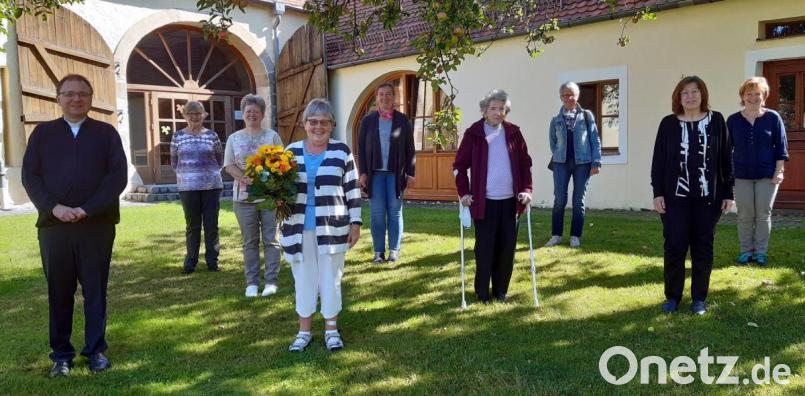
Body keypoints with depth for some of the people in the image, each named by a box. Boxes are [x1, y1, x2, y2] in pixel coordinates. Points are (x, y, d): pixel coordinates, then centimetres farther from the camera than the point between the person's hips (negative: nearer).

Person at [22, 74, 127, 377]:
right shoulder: (43, 132, 11)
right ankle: (61, 354, 19)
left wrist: (88, 209, -14)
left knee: (95, 290, 6)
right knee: (58, 292, 8)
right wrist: (54, 207, -13)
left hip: (97, 224, -1)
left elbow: (118, 176, -4)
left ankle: (96, 350, 17)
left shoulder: (106, 133, 7)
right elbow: (29, 175, 3)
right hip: (53, 224, 1)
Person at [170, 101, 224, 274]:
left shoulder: (212, 135, 3)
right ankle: (190, 261, 15)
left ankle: (212, 260, 15)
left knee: (211, 224, 4)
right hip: (188, 187, 0)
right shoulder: (178, 136, 5)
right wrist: (186, 172, 2)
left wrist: (210, 172, 0)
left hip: (212, 186, 0)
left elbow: (220, 161, 10)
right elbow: (174, 162, 12)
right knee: (192, 225, 6)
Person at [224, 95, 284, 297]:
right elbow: (229, 166, 3)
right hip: (244, 197, 2)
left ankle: (271, 281, 8)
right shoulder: (234, 138, 8)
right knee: (250, 241, 8)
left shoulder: (272, 136, 4)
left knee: (270, 240, 2)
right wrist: (245, 178, -15)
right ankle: (252, 282, 15)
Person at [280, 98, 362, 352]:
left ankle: (331, 329, 24)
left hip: (332, 229, -2)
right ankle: (304, 331, 25)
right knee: (303, 279, 11)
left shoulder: (341, 151, -1)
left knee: (331, 278, 9)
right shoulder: (292, 151, 5)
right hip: (300, 229, 2)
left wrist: (355, 223, -3)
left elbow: (352, 190, 1)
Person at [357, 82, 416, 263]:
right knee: (377, 213, 2)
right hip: (375, 173, 1)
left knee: (395, 212, 5)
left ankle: (394, 250, 12)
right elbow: (361, 147, 5)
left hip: (396, 173, -1)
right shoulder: (368, 120, 6)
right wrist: (363, 172, -3)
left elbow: (410, 149, 3)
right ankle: (379, 251, 9)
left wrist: (410, 172, -3)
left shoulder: (403, 120, 3)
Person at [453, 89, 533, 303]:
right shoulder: (474, 133, -2)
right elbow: (460, 165, 1)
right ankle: (482, 292, 18)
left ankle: (501, 291, 22)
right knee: (484, 248, 3)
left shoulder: (514, 133, 5)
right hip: (484, 201, -3)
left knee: (507, 247, 8)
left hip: (510, 200, 3)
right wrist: (464, 192, -7)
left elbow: (525, 163, 9)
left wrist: (527, 189, -2)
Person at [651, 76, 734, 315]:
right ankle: (672, 296, 13)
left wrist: (728, 193, 2)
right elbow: (658, 160, 2)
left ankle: (699, 298, 18)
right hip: (675, 196, -1)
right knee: (674, 246, -1)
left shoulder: (716, 121, 4)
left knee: (703, 247, 7)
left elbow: (726, 158, 6)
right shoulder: (668, 124, 3)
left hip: (708, 196, 1)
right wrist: (657, 193, -4)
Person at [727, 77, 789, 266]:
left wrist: (779, 171, -5)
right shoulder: (733, 120, 3)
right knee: (744, 215, 5)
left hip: (767, 175, -1)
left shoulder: (773, 118, 0)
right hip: (741, 175, 1)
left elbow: (781, 147, 1)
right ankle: (746, 251, 16)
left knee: (763, 215, 5)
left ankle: (761, 252, 15)